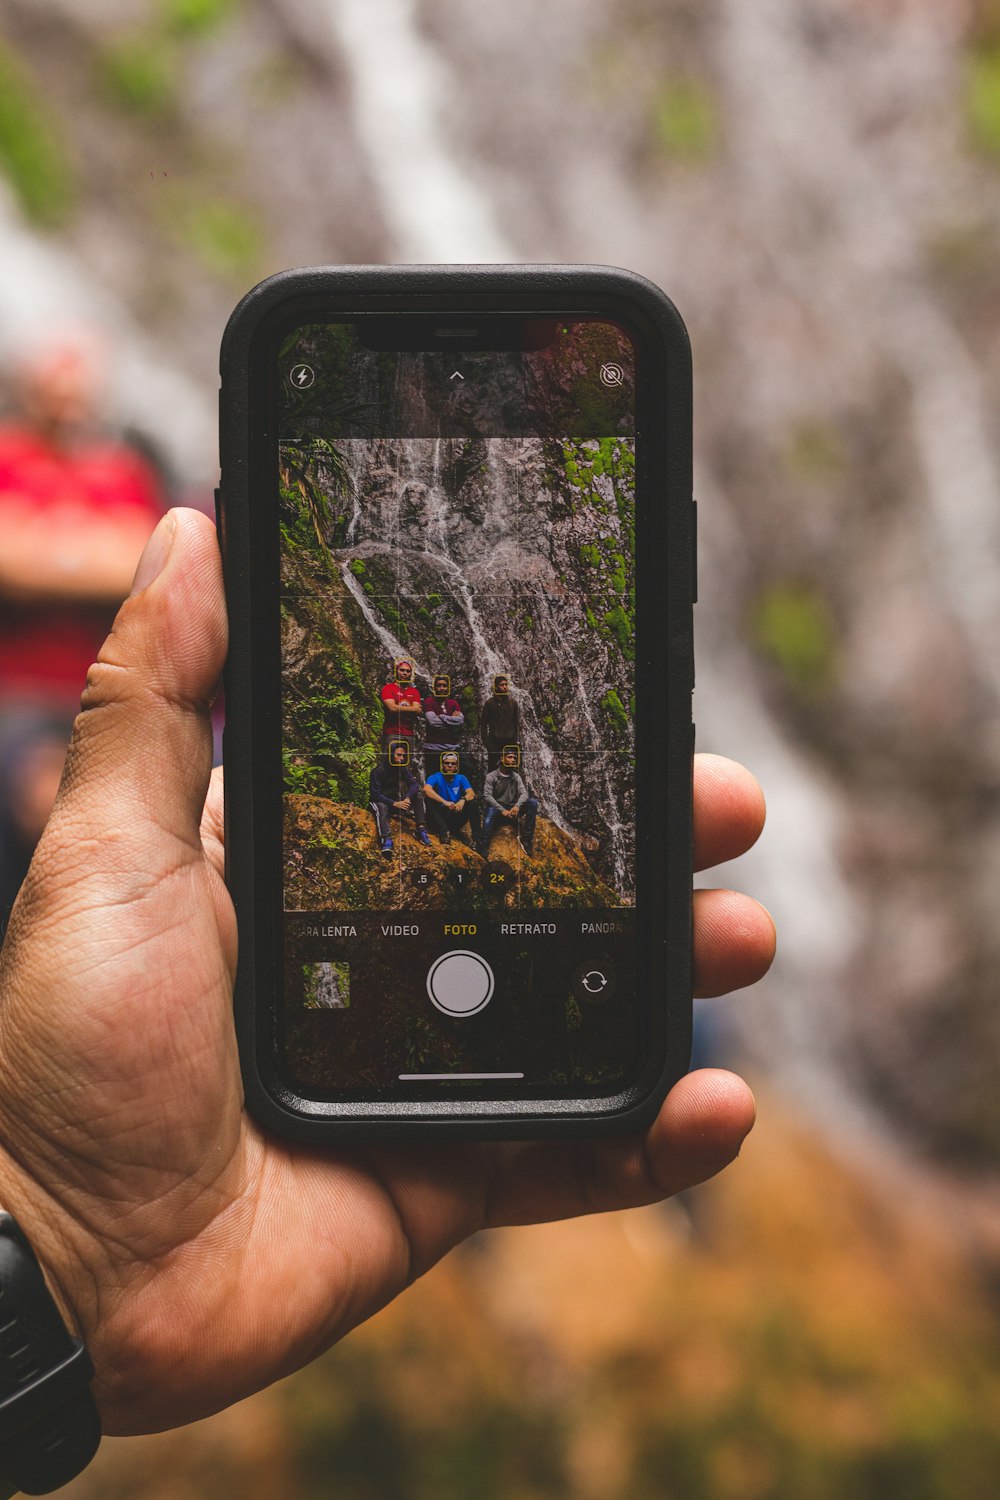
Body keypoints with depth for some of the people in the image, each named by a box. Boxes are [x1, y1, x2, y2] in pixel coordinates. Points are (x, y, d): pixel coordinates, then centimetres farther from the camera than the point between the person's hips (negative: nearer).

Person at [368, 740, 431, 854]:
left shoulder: (403, 769, 1)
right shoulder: (378, 771, -17)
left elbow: (414, 784, -9)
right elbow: (375, 794, -22)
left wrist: (407, 798, -31)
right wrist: (394, 804, -32)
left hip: (396, 800, 6)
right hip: (380, 801, -6)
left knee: (418, 795, -12)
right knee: (382, 808, -40)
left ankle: (421, 829, -22)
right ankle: (386, 839, -58)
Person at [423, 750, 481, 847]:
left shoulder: (461, 778, 6)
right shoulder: (436, 777, -4)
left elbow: (471, 793, -10)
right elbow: (426, 789, -25)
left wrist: (463, 800, -34)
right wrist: (445, 802, -36)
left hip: (456, 817, 2)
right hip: (440, 817, -2)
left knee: (473, 803, -18)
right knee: (430, 801, -27)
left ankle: (476, 839, -25)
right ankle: (444, 832, -40)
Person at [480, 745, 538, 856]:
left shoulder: (516, 777, 10)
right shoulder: (491, 777, -2)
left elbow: (524, 794, -3)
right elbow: (487, 796, -14)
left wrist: (517, 806, -27)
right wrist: (502, 810, -25)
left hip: (512, 810, 4)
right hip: (496, 809, -4)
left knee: (533, 802, -19)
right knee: (490, 812, -42)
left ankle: (526, 838, -22)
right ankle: (483, 852, -49)